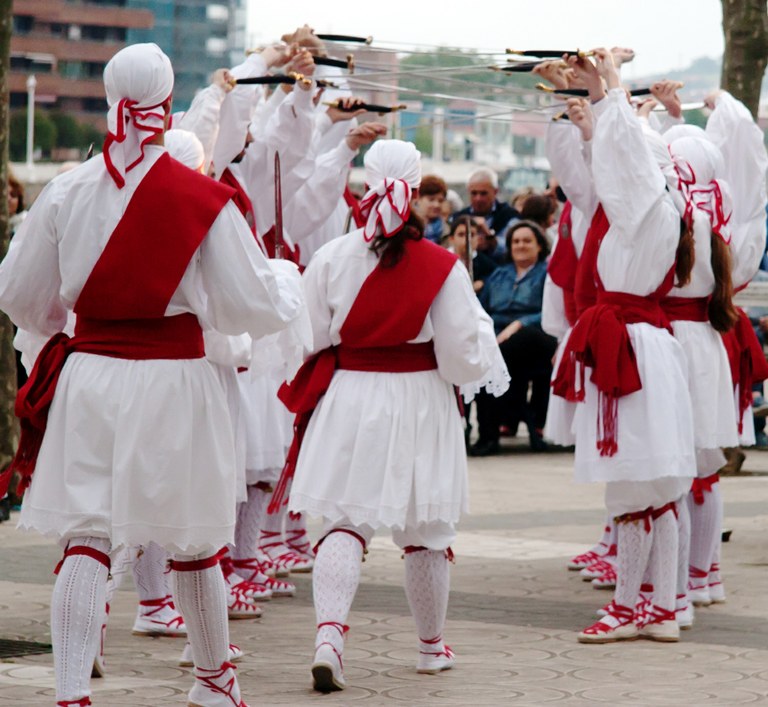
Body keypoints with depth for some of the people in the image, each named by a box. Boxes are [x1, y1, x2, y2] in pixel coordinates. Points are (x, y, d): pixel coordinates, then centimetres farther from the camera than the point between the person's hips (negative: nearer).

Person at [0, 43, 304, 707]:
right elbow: (252, 305, -4)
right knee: (193, 539, 16)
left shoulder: (67, 192, -1)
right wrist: (287, 278, 18)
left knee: (85, 539, 1)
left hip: (87, 377, 1)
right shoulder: (204, 200, -9)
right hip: (174, 378, -1)